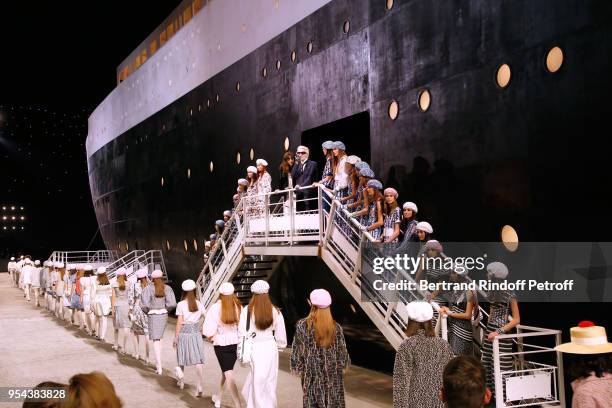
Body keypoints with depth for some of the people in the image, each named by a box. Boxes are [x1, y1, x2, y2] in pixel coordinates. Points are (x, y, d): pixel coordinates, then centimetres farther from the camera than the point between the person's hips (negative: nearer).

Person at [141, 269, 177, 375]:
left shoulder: (148, 288, -9)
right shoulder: (167, 288, -1)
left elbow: (145, 304, -17)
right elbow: (172, 303, -10)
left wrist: (147, 311, 3)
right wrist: (166, 309, 8)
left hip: (153, 315, -3)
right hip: (164, 315, 3)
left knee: (156, 341, -1)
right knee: (159, 338, 22)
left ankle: (159, 368, -7)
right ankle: (157, 363, 29)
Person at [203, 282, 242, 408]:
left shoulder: (215, 308, -14)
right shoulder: (239, 307, -6)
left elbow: (209, 331, -14)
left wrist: (212, 337, 5)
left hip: (221, 344, -4)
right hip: (236, 343, 4)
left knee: (229, 374, -1)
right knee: (226, 371, 23)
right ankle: (218, 398, 40)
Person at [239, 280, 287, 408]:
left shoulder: (247, 310, -9)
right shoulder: (275, 311, -2)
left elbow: (242, 333, -7)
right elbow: (280, 335, 3)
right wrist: (280, 344, 22)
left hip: (254, 349, -3)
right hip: (270, 348, 3)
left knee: (258, 383, 6)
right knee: (268, 382, 15)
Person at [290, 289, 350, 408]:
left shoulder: (302, 326, -11)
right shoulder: (336, 327, -5)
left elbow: (298, 349, -8)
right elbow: (342, 351, 1)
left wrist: (297, 368, 4)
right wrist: (343, 365, 17)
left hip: (312, 374, -1)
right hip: (333, 375, 2)